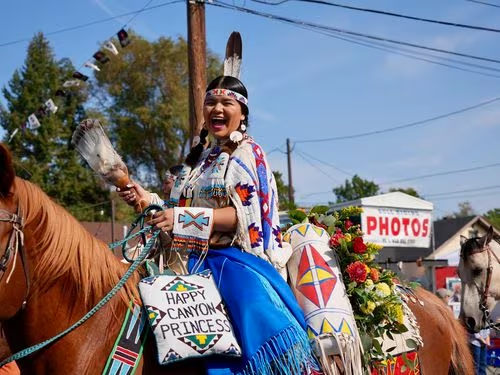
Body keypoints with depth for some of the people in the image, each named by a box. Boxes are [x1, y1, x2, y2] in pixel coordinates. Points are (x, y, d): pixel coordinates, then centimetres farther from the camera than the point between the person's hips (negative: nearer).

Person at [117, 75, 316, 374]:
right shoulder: (198, 157, 20)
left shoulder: (248, 153, 0)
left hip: (235, 261, -7)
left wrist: (185, 217, -22)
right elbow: (180, 212, 23)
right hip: (196, 261, 7)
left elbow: (245, 215, -13)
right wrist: (149, 200, 5)